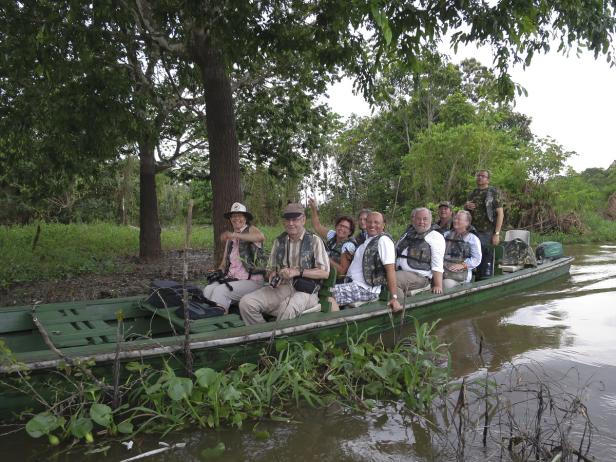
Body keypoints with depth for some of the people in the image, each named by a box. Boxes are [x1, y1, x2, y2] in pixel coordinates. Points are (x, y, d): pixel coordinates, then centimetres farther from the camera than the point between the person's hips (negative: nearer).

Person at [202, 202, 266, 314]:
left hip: (251, 280, -6)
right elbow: (225, 261, 20)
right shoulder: (230, 239, 21)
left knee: (220, 291, -27)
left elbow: (261, 237, -25)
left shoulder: (250, 229, 1)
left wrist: (235, 235, -32)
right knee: (207, 290, -20)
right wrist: (219, 271, -2)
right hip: (231, 278, 6)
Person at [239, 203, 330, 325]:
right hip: (281, 287, 5)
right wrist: (273, 275, 0)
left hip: (305, 290, -4)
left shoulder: (314, 241, 2)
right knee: (246, 303, -19)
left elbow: (325, 273, -4)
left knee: (288, 308, -38)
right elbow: (271, 268, 24)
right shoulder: (279, 241, 16)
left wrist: (298, 272, -14)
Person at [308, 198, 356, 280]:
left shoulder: (349, 246, -12)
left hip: (338, 281, -5)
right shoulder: (332, 235, 5)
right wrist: (314, 208, 9)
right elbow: (317, 226, 17)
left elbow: (342, 271, -13)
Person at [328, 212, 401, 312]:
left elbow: (390, 269, -17)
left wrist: (394, 297, -21)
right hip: (353, 283, 10)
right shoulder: (368, 240, 18)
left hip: (366, 288, -10)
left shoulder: (383, 240, -11)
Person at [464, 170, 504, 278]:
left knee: (486, 260, -4)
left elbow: (500, 213, -7)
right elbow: (465, 210, 30)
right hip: (473, 232, 6)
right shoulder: (473, 193, 16)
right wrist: (466, 206, 4)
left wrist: (497, 234, -15)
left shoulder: (494, 192, -2)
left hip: (487, 233, -6)